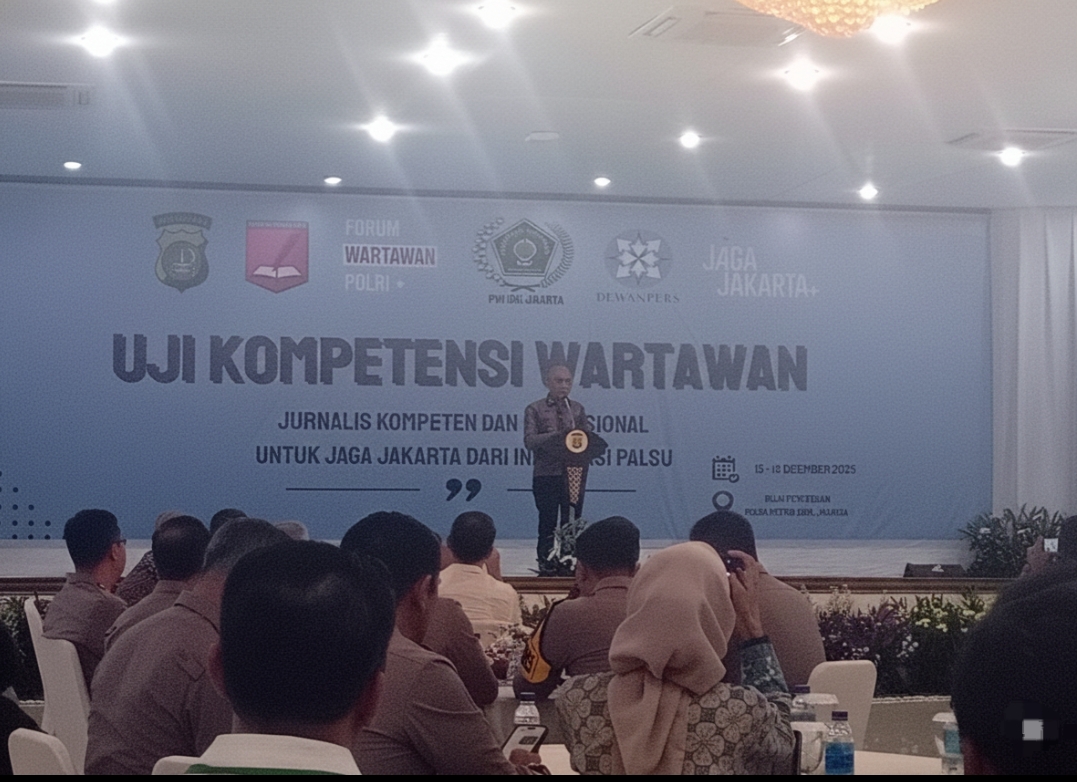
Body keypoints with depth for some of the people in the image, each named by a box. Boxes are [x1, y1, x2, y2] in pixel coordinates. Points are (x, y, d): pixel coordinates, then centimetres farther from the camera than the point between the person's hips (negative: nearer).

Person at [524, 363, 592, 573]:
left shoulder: (577, 409, 12)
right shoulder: (535, 410, 0)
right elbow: (529, 441, -10)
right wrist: (557, 435, -23)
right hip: (546, 475, -3)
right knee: (547, 524, 0)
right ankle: (545, 565, 7)